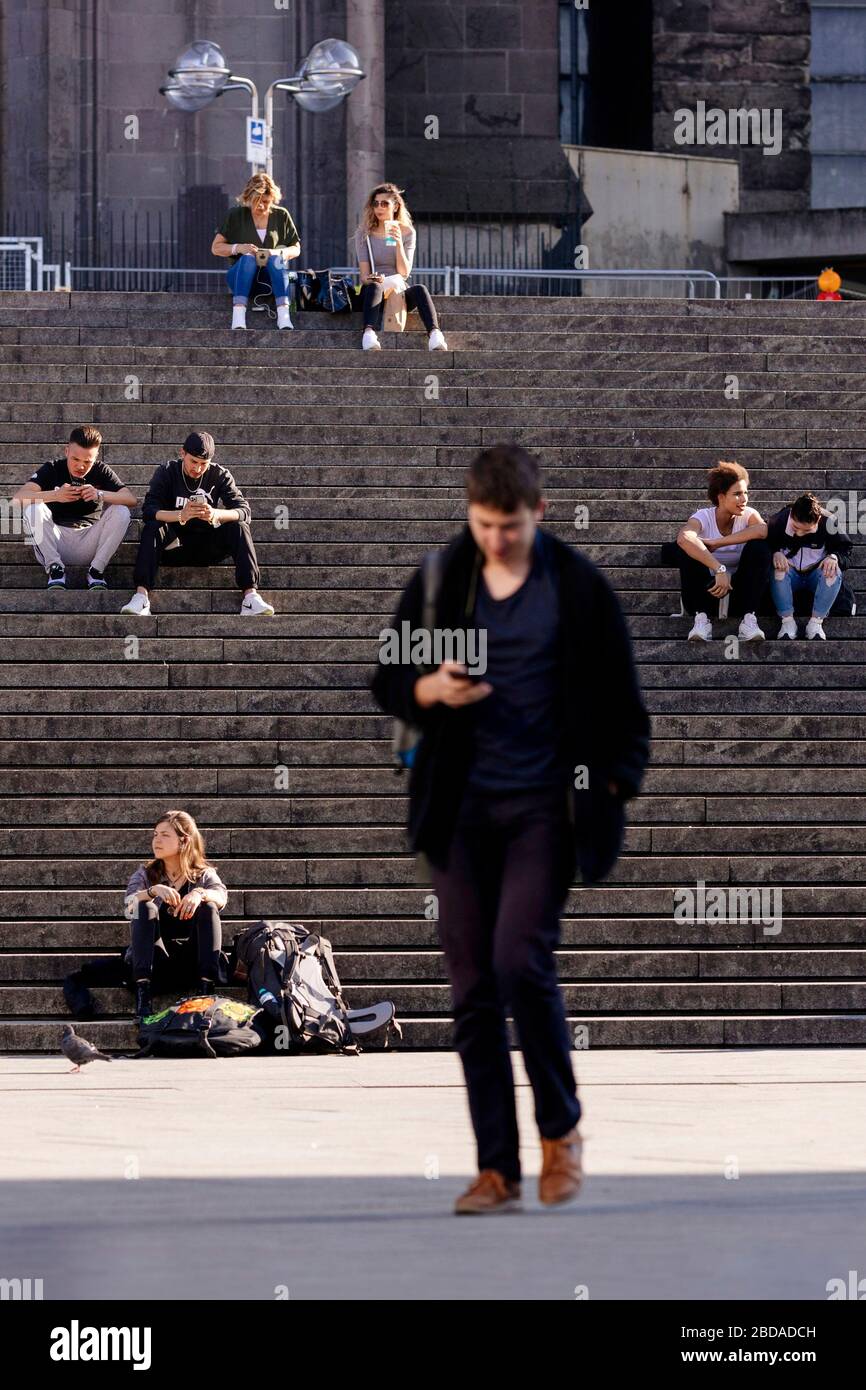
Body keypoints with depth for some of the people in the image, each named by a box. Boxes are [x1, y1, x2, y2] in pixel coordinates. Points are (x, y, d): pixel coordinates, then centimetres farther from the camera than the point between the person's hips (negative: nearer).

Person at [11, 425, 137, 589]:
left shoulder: (101, 471, 0)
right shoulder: (52, 469, -4)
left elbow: (132, 500, -14)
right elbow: (17, 498, -19)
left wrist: (100, 495, -32)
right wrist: (54, 495, -35)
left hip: (88, 542, 1)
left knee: (121, 512, -20)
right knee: (33, 508, -26)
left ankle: (96, 570, -11)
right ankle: (54, 568, -16)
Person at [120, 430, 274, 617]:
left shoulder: (219, 475, -2)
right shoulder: (167, 472, -5)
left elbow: (243, 510, -13)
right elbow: (148, 510, -19)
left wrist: (215, 514, -35)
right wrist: (181, 515, -39)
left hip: (207, 549, 1)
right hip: (175, 545, -1)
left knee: (239, 528, -24)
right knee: (152, 528, -30)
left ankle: (251, 595, -33)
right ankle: (141, 595, -42)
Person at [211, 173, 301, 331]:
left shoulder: (281, 215, 10)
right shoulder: (236, 215, 6)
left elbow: (296, 249, 13)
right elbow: (216, 248, 7)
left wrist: (278, 253, -10)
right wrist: (237, 248, -13)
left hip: (272, 276, 1)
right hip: (240, 274, -1)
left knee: (275, 259, -33)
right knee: (247, 258, -36)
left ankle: (283, 315, -49)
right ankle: (238, 316, -53)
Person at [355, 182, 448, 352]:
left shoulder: (407, 232, 6)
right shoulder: (364, 233, 4)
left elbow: (404, 273, -5)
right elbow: (364, 275, -4)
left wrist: (399, 243, -18)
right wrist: (371, 279, -28)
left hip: (399, 290, 1)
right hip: (373, 292, -1)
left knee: (420, 289, -32)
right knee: (374, 287, -38)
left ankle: (435, 334, -56)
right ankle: (369, 335, -63)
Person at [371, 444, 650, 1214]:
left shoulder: (580, 587, -1)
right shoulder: (437, 583, 5)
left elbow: (622, 703, 5)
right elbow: (389, 681, 12)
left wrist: (614, 783, -3)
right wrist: (429, 690, -9)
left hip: (545, 805, -3)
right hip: (462, 805, 3)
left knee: (521, 961, -16)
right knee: (473, 989, 1)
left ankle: (561, 1129, 6)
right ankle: (497, 1169, 5)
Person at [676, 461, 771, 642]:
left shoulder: (748, 515, -6)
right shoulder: (703, 517, -13)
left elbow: (762, 530, -32)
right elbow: (684, 538, -38)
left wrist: (716, 543, -33)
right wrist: (719, 569, -46)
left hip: (739, 590, 2)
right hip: (706, 590, -2)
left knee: (760, 546, -22)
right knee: (690, 548, -26)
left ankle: (749, 619, -25)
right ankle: (701, 619, -27)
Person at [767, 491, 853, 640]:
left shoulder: (828, 524, -17)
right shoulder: (779, 521, -17)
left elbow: (846, 549, -7)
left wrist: (834, 557, -30)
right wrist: (775, 553, -29)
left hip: (815, 575, 0)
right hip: (790, 575, 0)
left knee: (834, 571, -33)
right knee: (777, 568, -34)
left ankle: (816, 622, -32)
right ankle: (787, 621, -32)